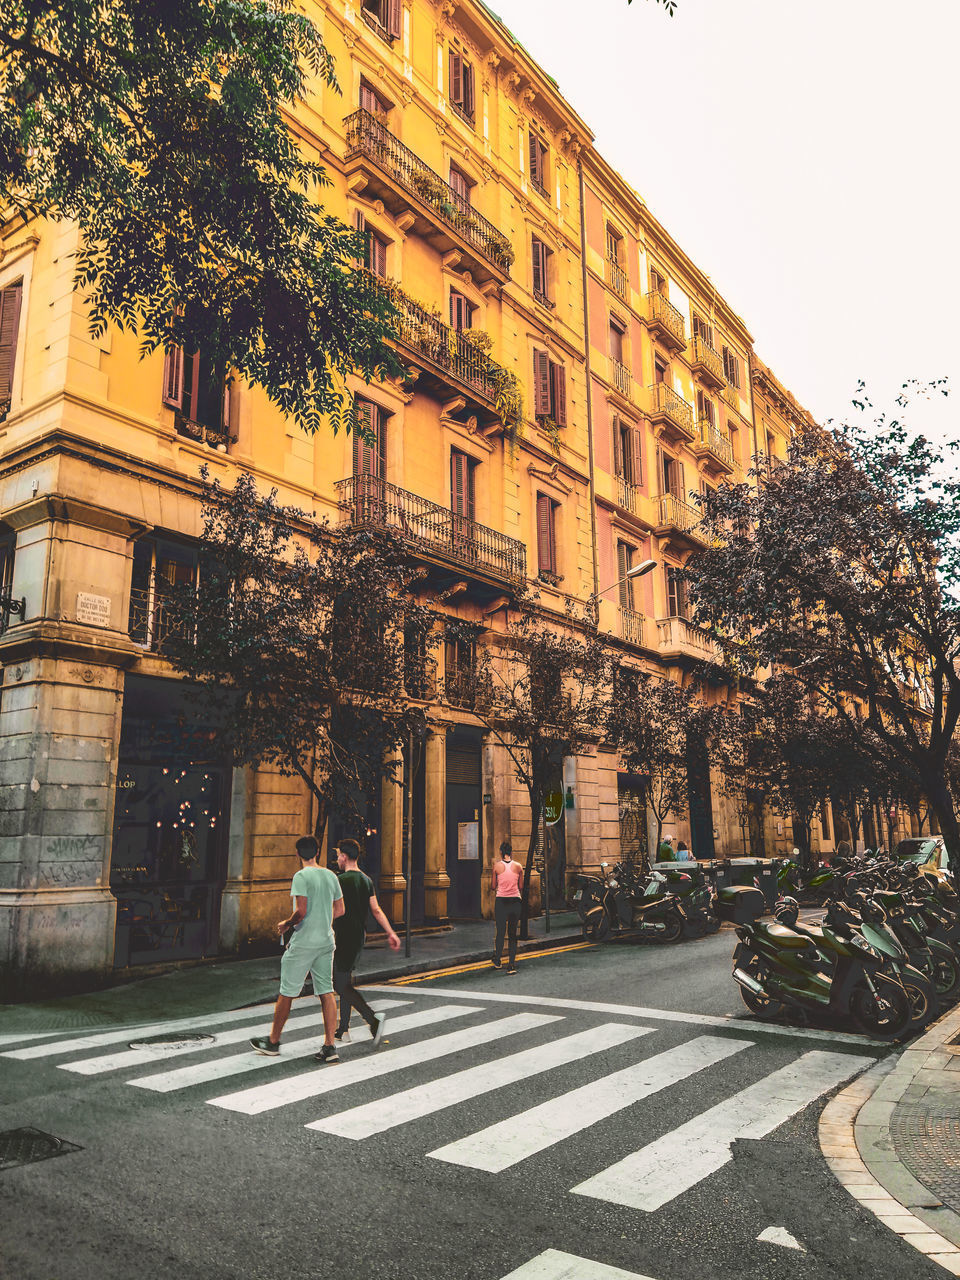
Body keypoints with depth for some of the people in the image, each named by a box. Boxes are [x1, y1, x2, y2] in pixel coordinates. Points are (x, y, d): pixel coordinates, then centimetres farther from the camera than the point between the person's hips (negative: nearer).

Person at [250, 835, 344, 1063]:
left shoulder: (301, 876, -13)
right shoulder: (331, 876, 7)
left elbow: (301, 911, -20)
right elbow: (339, 910, 12)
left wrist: (285, 924, -2)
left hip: (303, 943, -6)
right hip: (326, 941, 6)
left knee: (287, 992, 8)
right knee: (326, 992, 6)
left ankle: (273, 1041, 21)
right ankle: (330, 1046, 3)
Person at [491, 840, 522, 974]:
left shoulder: (497, 866, -5)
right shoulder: (518, 866, -2)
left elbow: (493, 886, 0)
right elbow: (521, 887, 5)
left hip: (501, 901, -1)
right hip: (515, 901, 1)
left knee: (500, 932, 11)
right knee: (513, 934, 9)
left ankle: (497, 961, 24)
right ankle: (511, 965, 3)